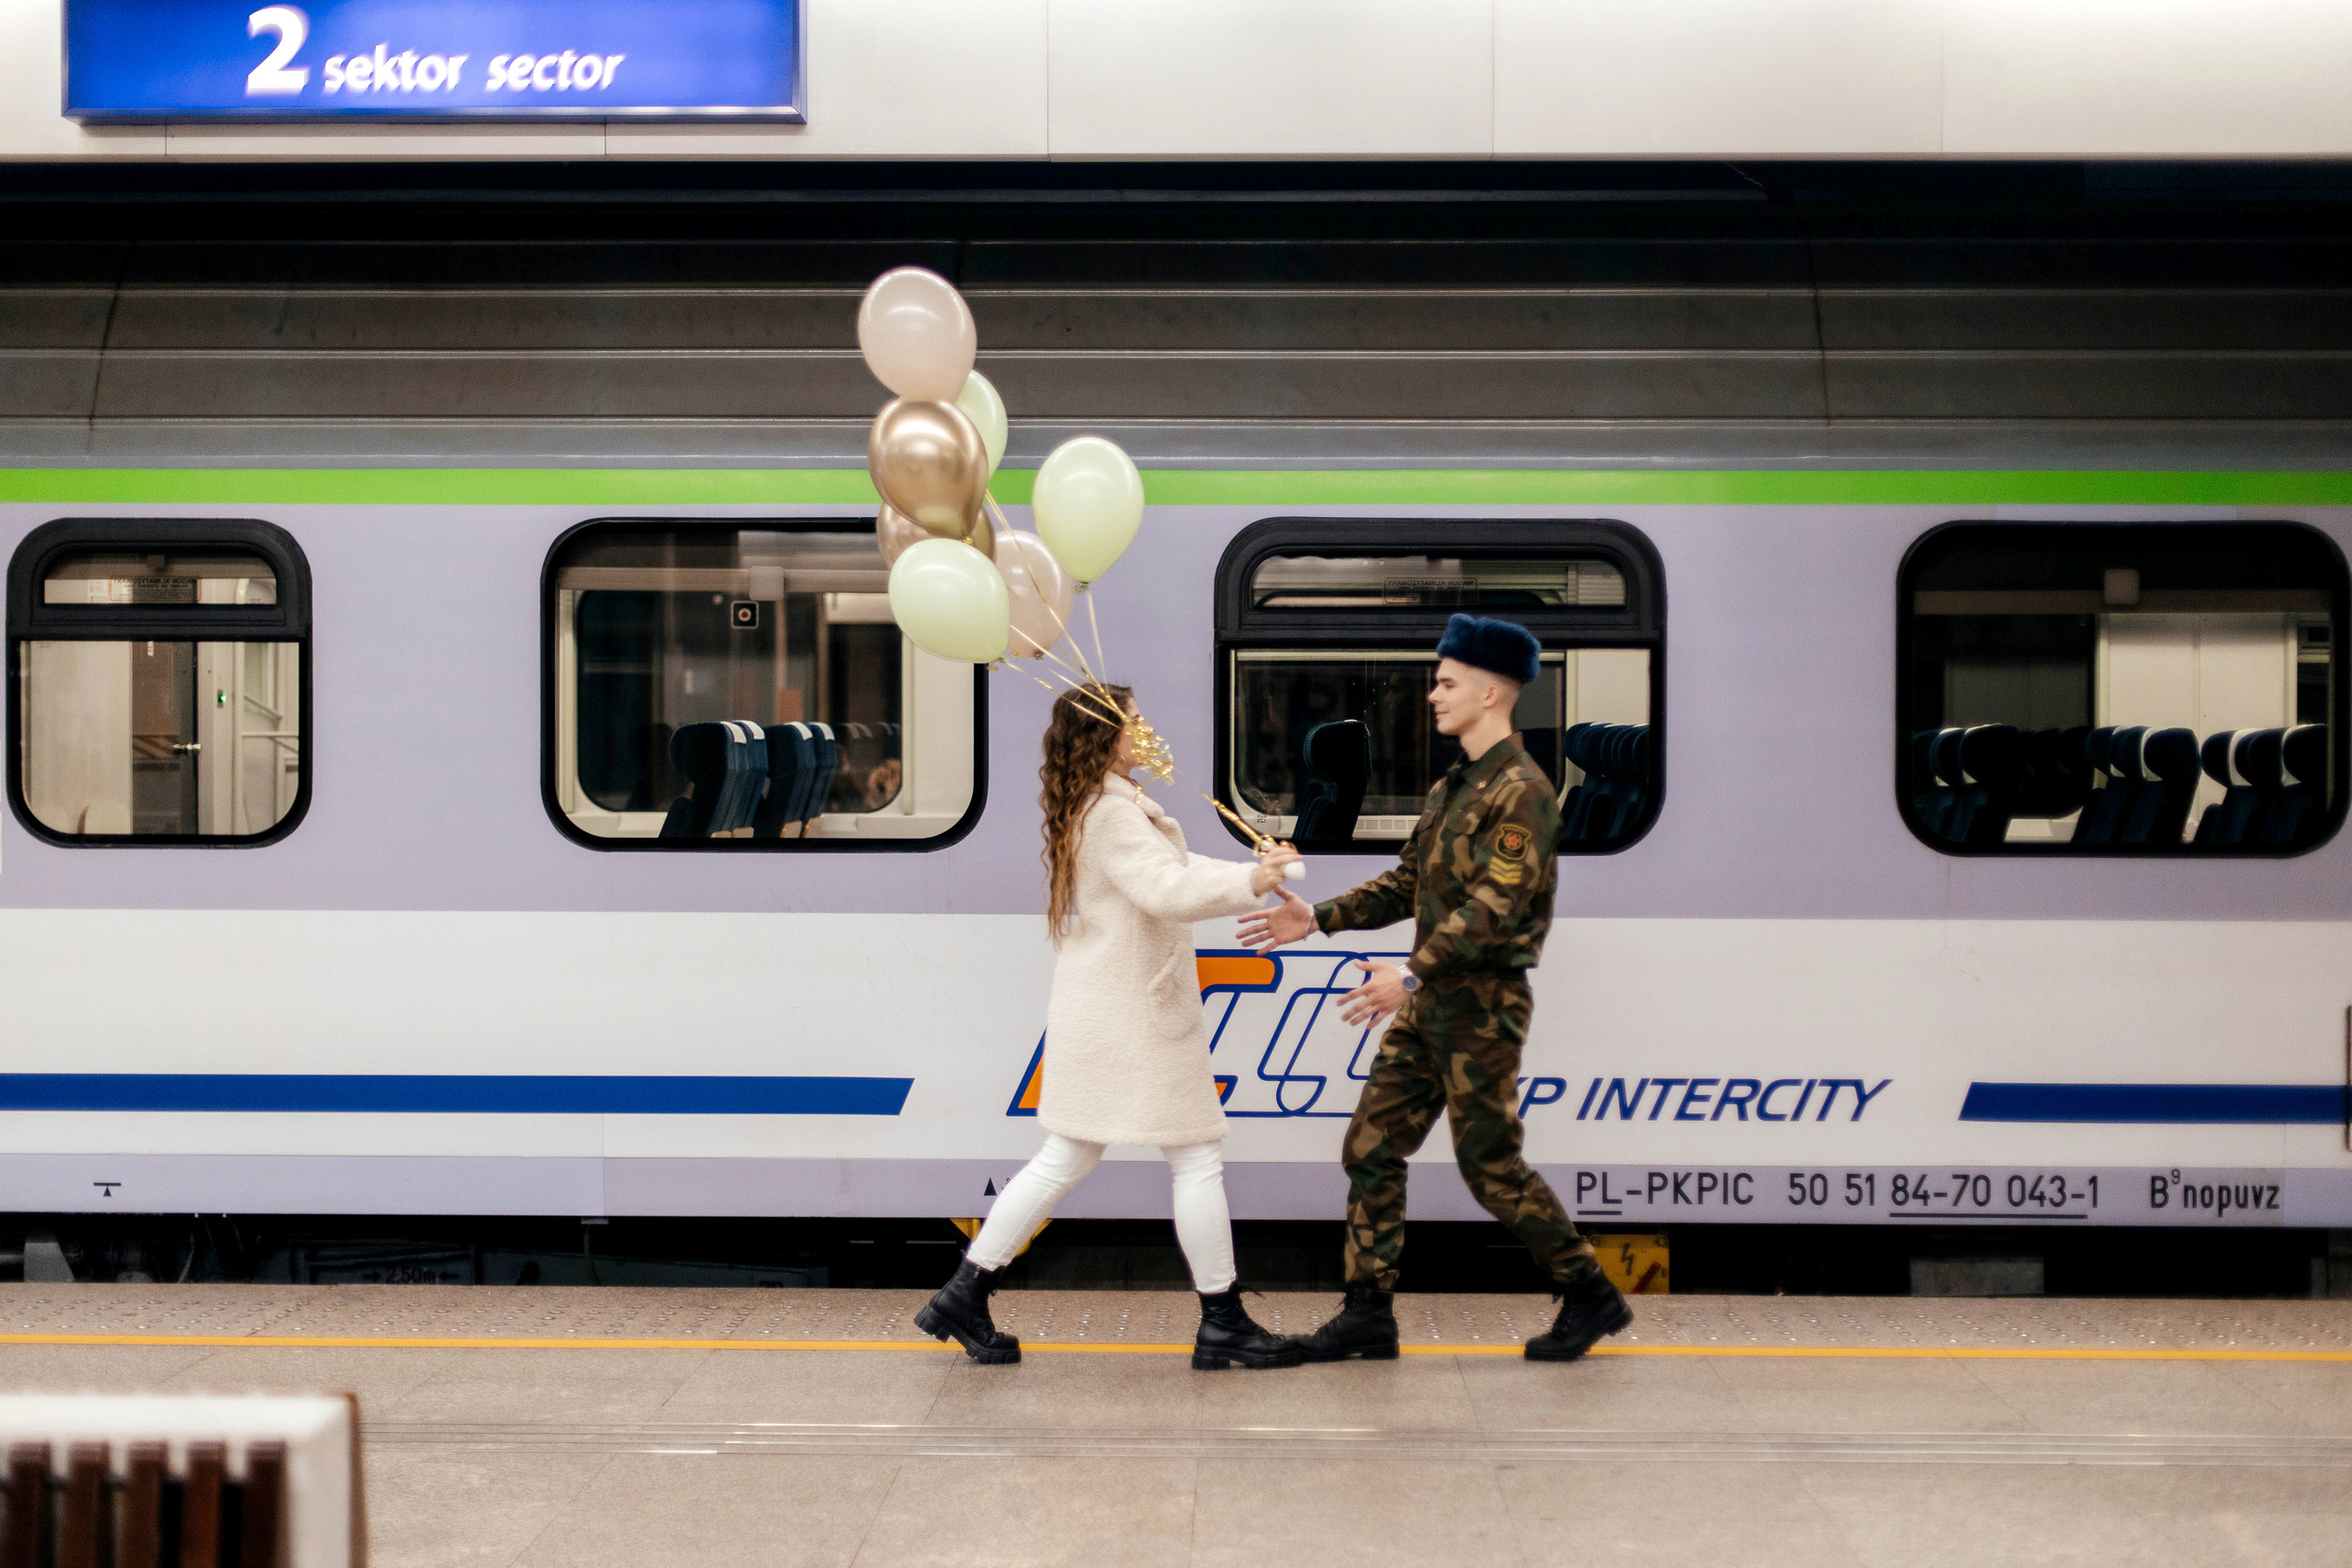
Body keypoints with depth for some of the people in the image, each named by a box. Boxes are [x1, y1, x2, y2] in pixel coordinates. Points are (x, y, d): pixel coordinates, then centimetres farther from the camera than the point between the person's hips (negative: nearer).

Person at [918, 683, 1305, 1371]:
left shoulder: (1094, 808, 16)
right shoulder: (1113, 814, -17)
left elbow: (1175, 868, 19)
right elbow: (1168, 890, -30)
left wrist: (1255, 878, 10)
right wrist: (1249, 884, -36)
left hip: (1095, 1013, 10)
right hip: (1135, 1013, -10)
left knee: (1063, 1162, 14)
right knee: (1198, 1159, -1)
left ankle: (965, 1295, 15)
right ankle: (1222, 1325, 4)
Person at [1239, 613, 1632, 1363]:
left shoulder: (1522, 792, -15)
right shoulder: (1450, 788, 15)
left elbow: (1495, 906, -25)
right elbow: (1407, 881, 19)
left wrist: (1412, 975, -32)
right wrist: (1319, 918, 10)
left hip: (1483, 1006, -9)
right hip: (1430, 1003, 9)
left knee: (1491, 1166, -2)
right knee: (1371, 1147, 5)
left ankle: (1591, 1297, 13)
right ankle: (1368, 1313, 10)